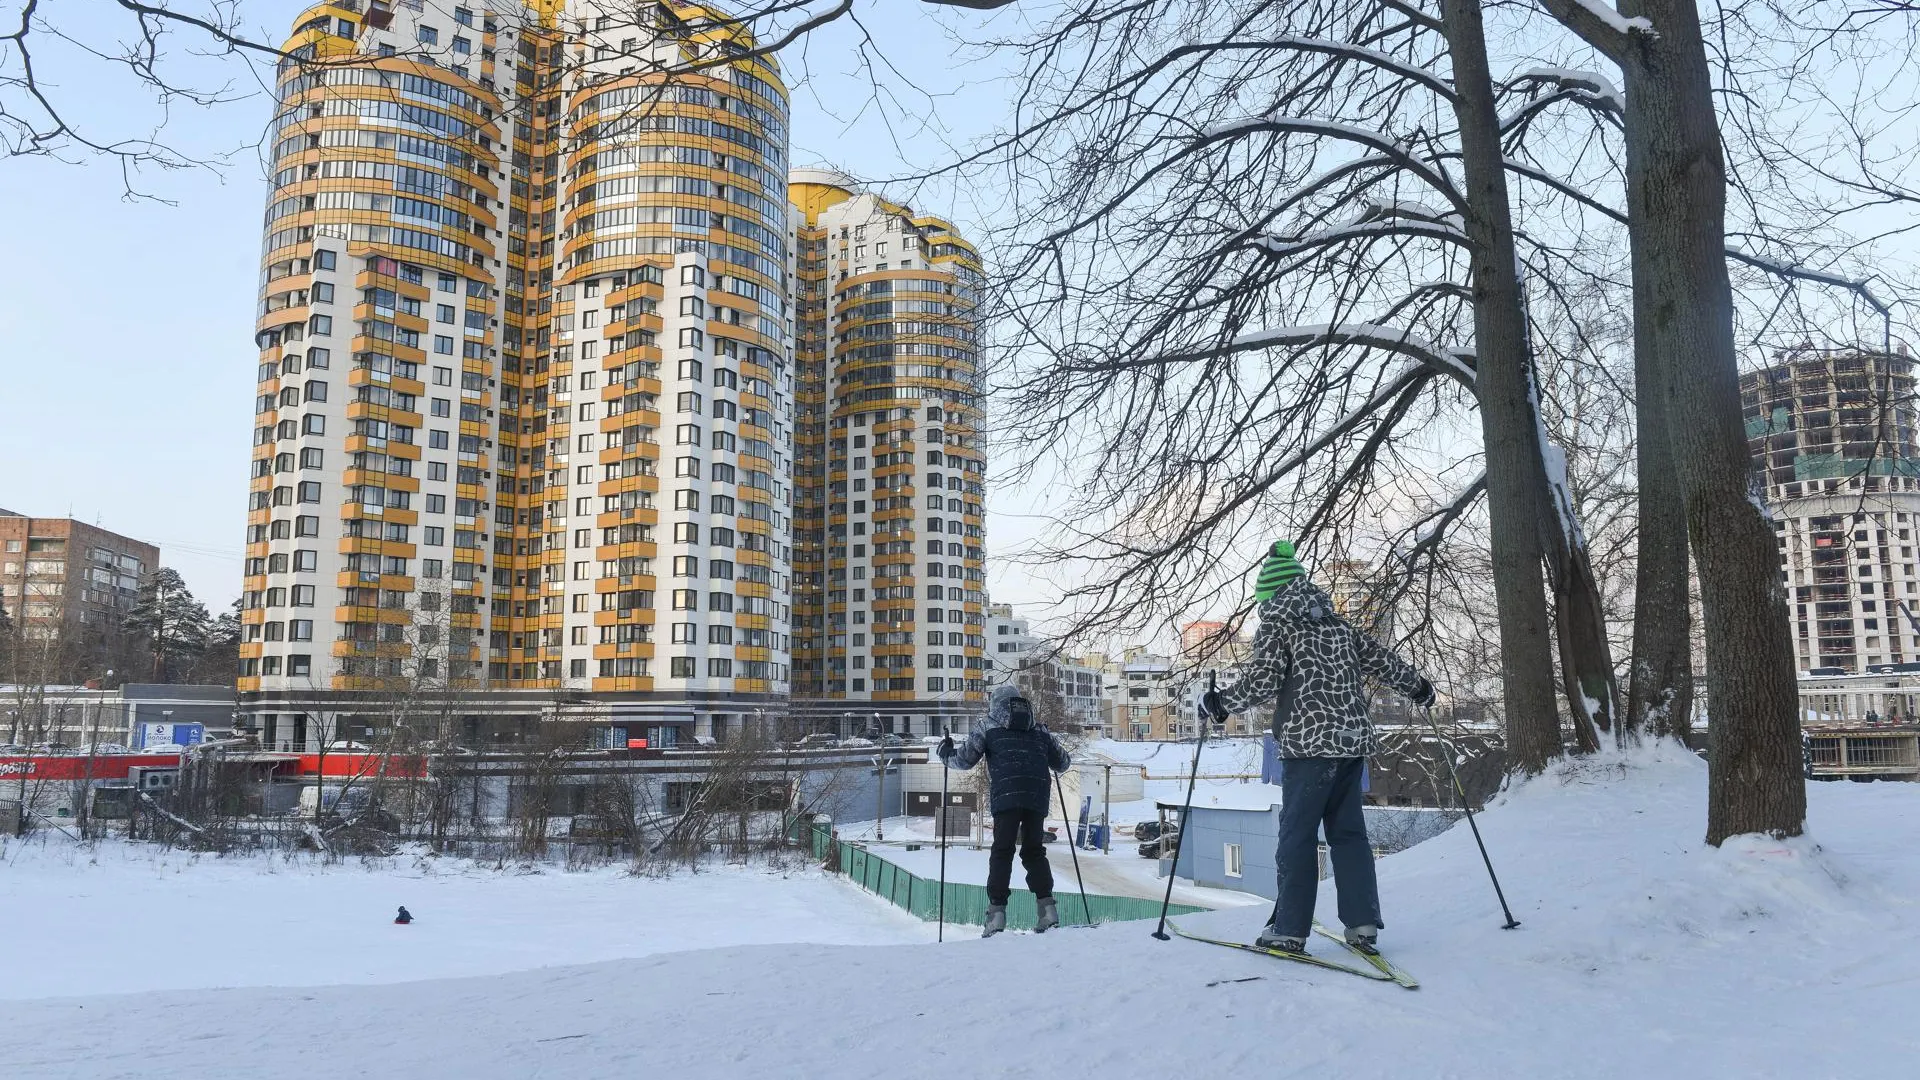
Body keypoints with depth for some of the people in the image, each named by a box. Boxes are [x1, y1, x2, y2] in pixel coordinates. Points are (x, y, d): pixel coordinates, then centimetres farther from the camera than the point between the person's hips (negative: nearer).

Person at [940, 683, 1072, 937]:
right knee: (1034, 851, 14)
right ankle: (1047, 907, 5)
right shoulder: (1039, 729, 23)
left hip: (1007, 797, -3)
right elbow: (1062, 763, 26)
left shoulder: (989, 727, 13)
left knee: (1002, 852, 1)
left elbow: (965, 760, 7)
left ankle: (997, 911, -7)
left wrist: (946, 754, 27)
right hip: (1038, 797, 3)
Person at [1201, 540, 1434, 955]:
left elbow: (1261, 682, -12)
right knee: (1348, 830, 13)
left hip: (1308, 744, -6)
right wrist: (1419, 686, 34)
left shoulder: (1276, 626, -4)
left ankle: (1289, 929, 1)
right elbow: (1380, 659, 19)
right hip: (1354, 740, 6)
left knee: (1297, 834, -1)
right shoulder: (1337, 624, 15)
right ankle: (1363, 923, 10)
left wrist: (1221, 703, 1)